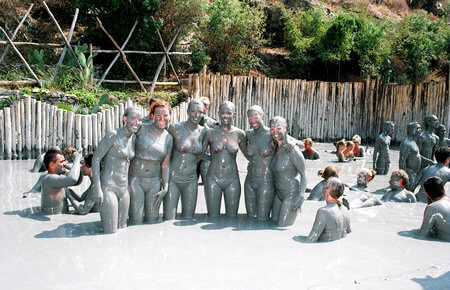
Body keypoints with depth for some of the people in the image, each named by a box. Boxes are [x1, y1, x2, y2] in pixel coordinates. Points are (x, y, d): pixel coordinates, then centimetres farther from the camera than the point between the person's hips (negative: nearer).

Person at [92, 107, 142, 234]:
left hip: (124, 189, 7)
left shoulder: (133, 138, 10)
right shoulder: (113, 135, -11)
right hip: (108, 188, -7)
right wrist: (96, 188, -17)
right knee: (111, 233, -10)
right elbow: (95, 159, -11)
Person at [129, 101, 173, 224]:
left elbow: (165, 165, 8)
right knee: (136, 222, -5)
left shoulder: (169, 139, 7)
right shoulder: (141, 129, -5)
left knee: (152, 220, 5)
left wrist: (165, 188, 2)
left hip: (154, 182, 3)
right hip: (135, 180, -3)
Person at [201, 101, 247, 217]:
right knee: (213, 217, 3)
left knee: (232, 217, 6)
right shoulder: (211, 133, -1)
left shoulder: (239, 134, 1)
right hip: (213, 179, 0)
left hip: (232, 180, 1)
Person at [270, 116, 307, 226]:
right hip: (279, 193, 8)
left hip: (292, 194, -8)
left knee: (283, 227, -6)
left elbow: (304, 174, -15)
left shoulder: (292, 150, -18)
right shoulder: (276, 148, 4)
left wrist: (300, 198, -21)